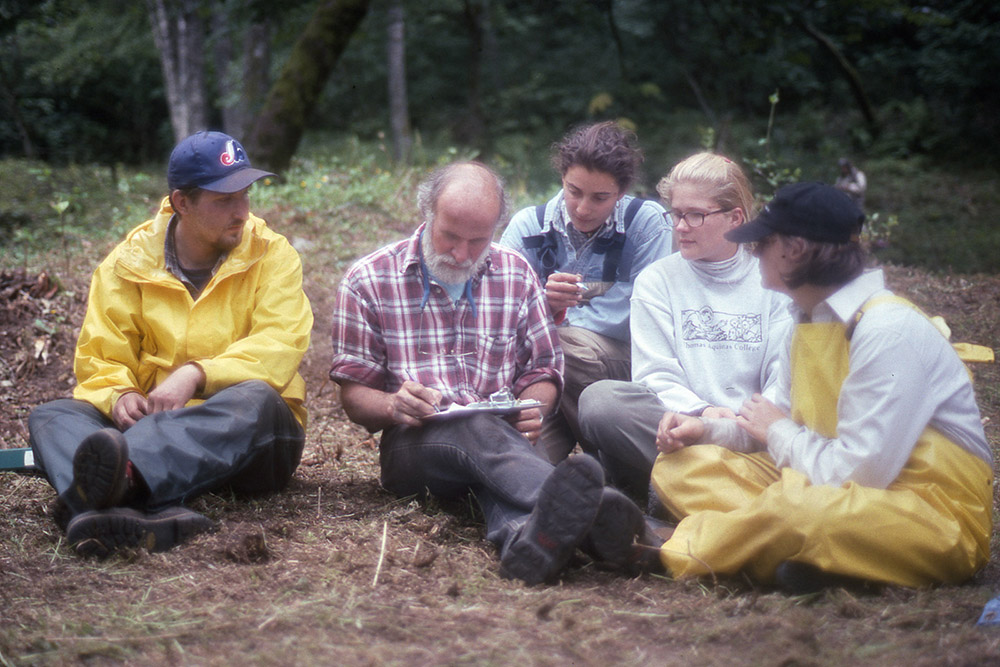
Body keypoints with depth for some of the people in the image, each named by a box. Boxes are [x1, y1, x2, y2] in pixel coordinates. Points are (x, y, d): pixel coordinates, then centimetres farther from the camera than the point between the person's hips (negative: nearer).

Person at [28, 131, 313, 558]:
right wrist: (118, 395, -19)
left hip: (247, 440, -2)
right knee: (50, 417, -21)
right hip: (157, 424, 2)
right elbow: (100, 359, 5)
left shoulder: (270, 255, 2)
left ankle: (126, 475, -62)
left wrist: (195, 375, -26)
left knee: (253, 399, -36)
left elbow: (280, 346, -12)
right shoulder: (129, 263, 7)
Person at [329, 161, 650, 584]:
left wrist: (534, 407, -5)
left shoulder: (517, 276, 15)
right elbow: (354, 395, 8)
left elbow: (543, 371, 20)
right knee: (478, 431, -38)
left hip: (502, 434, 3)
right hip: (412, 444, -2)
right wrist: (394, 405, -16)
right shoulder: (368, 281, 7)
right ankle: (578, 511, -69)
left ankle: (526, 535, -72)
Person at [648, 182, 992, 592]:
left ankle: (677, 553, -14)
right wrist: (710, 430, 1)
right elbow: (789, 427, 18)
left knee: (794, 504, -40)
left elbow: (858, 474, -24)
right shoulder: (814, 319, 8)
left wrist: (779, 433, -8)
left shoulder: (890, 330, -20)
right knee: (678, 466, 0)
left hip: (939, 520, -9)